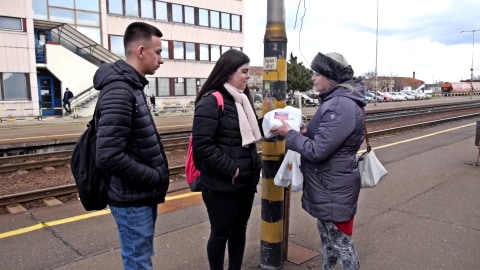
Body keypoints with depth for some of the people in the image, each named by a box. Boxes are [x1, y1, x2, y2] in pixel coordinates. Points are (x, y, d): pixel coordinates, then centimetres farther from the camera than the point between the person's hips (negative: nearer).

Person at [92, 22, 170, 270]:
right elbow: (108, 157, -30)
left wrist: (155, 177, 5)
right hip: (132, 199, -9)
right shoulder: (119, 91, -22)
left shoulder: (131, 86, 9)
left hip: (143, 195, 9)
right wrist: (155, 178, -18)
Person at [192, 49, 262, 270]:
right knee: (220, 233, 9)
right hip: (221, 185, -7)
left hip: (246, 182, 7)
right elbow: (203, 146, -20)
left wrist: (254, 166, 7)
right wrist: (232, 169, -19)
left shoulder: (243, 99, 10)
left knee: (239, 229, 19)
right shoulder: (211, 102, -14)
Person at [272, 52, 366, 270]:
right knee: (327, 236, 25)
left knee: (341, 243, 6)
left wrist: (290, 134, -14)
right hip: (327, 186, 10)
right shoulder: (335, 100, 8)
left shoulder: (342, 105, -25)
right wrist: (307, 132, 0)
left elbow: (317, 150, -26)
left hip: (334, 189, -10)